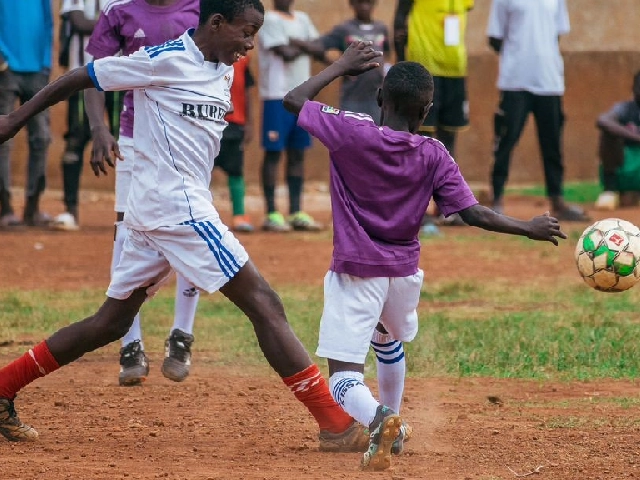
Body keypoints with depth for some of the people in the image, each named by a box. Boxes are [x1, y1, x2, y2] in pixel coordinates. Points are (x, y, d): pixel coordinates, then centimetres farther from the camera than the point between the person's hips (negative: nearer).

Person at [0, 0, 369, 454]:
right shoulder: (166, 60, -11)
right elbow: (80, 78, -4)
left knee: (112, 322, 14)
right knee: (263, 303, -11)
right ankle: (335, 424, -13)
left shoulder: (224, 72, 14)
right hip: (177, 207, -10)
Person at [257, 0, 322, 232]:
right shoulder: (270, 20, -6)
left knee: (297, 153, 8)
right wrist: (305, 47, -1)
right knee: (273, 152, -4)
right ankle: (271, 214, -3)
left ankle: (296, 213, 12)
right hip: (277, 95, -7)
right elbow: (286, 54, -17)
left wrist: (296, 43, -13)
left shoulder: (302, 20, 15)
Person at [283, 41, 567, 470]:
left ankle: (378, 418, -38)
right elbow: (474, 214, -8)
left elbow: (294, 100, 0)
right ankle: (391, 431, 43)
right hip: (404, 272, 4)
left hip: (356, 271, -4)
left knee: (345, 378, -7)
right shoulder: (434, 156, -7)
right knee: (392, 337, 36)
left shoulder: (351, 133, -13)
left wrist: (343, 66, 10)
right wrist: (530, 229, 5)